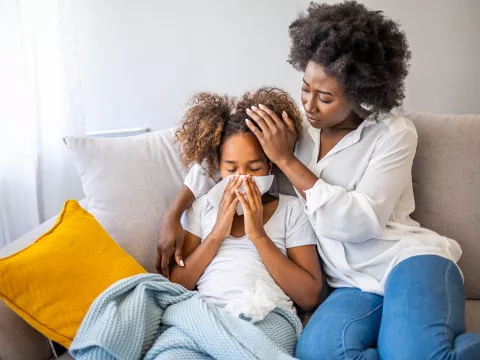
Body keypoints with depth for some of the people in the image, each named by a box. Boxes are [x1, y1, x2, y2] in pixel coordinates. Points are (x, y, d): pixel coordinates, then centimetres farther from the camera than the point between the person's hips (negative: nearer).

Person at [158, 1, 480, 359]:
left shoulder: (394, 133, -6)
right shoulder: (291, 128, 6)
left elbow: (361, 222, -16)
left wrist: (287, 160, -16)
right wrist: (172, 216, 4)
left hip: (407, 258, -4)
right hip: (354, 283, 4)